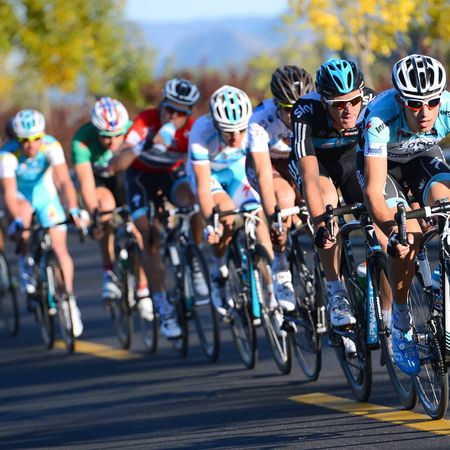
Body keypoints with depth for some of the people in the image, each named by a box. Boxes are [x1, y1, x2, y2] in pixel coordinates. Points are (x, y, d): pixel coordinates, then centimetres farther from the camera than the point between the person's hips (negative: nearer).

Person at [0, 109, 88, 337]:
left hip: (45, 196, 1)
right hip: (20, 198, -1)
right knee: (25, 210, -35)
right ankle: (25, 265, -14)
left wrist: (74, 211, -52)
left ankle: (69, 299, 8)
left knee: (60, 248, -9)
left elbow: (65, 181, -38)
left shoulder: (51, 147, -29)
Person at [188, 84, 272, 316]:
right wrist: (210, 224, -47)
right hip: (207, 172, -2)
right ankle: (218, 272, -7)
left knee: (256, 219, -18)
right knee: (227, 210, -30)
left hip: (236, 170, 2)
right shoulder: (202, 132, -37)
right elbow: (203, 186, -37)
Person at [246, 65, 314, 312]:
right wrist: (273, 218, -46)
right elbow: (264, 173, -37)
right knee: (284, 198, -32)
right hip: (269, 162, -3)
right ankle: (281, 274, -20)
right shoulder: (260, 121, -34)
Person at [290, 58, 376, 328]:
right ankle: (336, 294, -26)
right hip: (315, 161, -2)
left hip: (353, 157, 3)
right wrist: (321, 226, -53)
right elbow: (310, 177, -43)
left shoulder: (372, 104, -32)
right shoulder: (306, 114, -38)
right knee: (328, 202, -32)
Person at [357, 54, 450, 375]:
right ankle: (401, 321, -6)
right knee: (408, 235, -24)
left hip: (424, 157, 3)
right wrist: (392, 232, -57)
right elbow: (374, 190, -41)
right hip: (383, 163, -3)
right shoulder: (379, 117, -39)